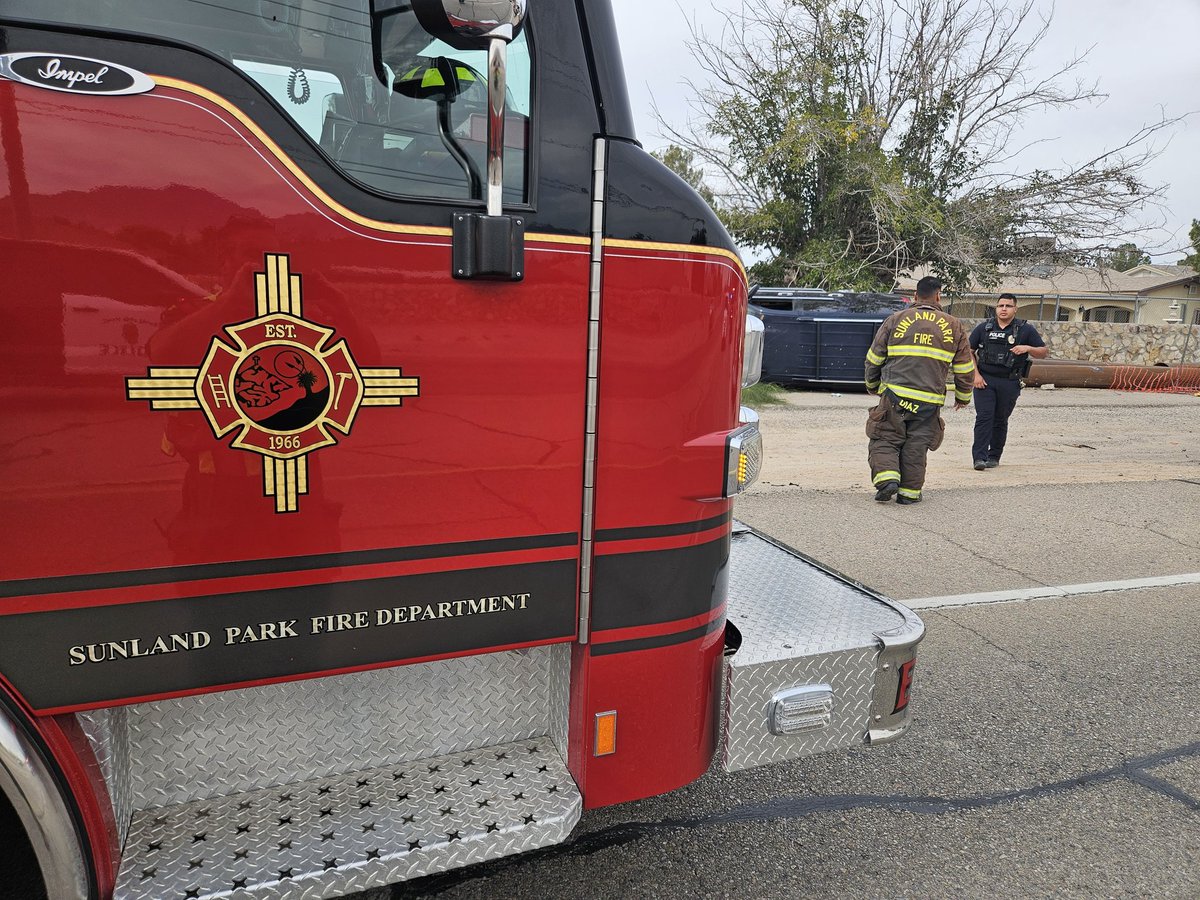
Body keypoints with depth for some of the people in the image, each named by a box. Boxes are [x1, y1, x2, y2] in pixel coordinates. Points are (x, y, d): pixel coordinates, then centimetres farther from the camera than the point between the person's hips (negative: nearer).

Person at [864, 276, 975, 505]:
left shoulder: (895, 319, 5)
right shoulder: (954, 326, 9)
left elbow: (874, 359, 9)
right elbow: (965, 368, 13)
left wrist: (873, 386, 25)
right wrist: (963, 397, 27)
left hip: (895, 395, -1)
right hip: (930, 401, 1)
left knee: (885, 440, 9)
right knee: (916, 446, 10)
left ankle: (887, 477, -10)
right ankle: (909, 492, 14)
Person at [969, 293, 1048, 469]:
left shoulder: (1026, 330, 5)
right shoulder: (984, 327, 7)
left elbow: (1043, 353, 6)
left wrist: (1028, 348, -15)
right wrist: (975, 374, -3)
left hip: (1009, 384, 0)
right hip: (984, 380, 0)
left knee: (1000, 421, 8)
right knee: (984, 417, -10)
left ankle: (994, 457, 19)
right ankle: (979, 457, -12)